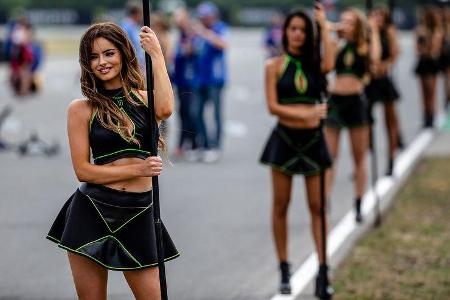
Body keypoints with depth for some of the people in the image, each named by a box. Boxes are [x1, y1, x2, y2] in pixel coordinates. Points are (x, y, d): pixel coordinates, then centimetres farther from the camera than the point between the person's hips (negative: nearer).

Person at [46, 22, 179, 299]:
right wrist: (137, 169, -12)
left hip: (138, 214, 1)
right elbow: (83, 170, -4)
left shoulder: (144, 98, 7)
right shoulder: (81, 109, 1)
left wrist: (157, 55, -12)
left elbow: (165, 110, -18)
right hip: (93, 212, -1)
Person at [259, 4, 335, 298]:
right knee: (281, 205, 4)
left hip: (313, 140, 2)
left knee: (317, 207, 1)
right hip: (285, 139, -2)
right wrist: (305, 114, -19)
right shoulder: (275, 65, -1)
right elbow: (273, 106, -7)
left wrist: (324, 25, -12)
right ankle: (284, 271, 13)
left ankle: (323, 271, 2)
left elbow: (329, 64, -18)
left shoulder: (312, 63, 6)